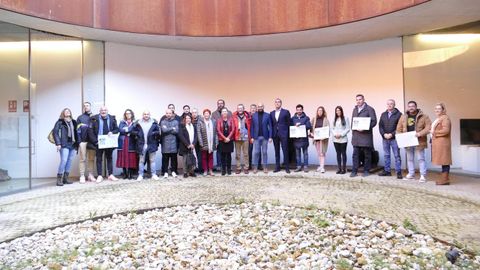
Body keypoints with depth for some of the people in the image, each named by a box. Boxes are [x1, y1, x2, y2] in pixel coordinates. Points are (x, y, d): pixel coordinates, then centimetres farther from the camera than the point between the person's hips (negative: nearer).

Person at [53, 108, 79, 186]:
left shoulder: (73, 122, 16)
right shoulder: (60, 122, 2)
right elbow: (55, 132, -4)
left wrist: (77, 143, 10)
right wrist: (58, 143, -12)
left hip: (72, 145, 5)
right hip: (64, 145, -5)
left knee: (69, 161, 6)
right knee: (64, 161, -12)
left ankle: (65, 178, 14)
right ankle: (59, 179, -3)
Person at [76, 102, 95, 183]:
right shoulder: (80, 118, 9)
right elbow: (78, 130, 3)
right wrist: (79, 141, -6)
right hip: (83, 141, -1)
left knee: (91, 159, 4)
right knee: (82, 159, -1)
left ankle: (90, 175, 10)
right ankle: (82, 176, 2)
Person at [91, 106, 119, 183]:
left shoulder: (112, 118, 5)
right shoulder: (95, 118, -1)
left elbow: (117, 129, 7)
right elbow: (92, 131, -4)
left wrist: (112, 132, -13)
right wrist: (95, 140, -12)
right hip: (99, 142, -2)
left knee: (109, 158, 10)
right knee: (99, 159, 4)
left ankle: (110, 175, 17)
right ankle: (99, 176, 9)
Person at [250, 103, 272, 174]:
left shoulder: (267, 115, 3)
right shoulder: (253, 116, 5)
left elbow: (270, 126, 2)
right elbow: (252, 127, 4)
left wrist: (270, 137, -5)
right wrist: (252, 137, -2)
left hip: (265, 137, 0)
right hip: (256, 137, 0)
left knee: (264, 152, 6)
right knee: (256, 152, 2)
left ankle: (265, 167, 13)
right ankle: (255, 167, 10)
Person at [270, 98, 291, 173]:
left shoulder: (286, 112, 1)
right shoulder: (271, 113, 12)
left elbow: (288, 123, 3)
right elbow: (271, 124, 13)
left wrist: (288, 133, 0)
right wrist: (271, 134, 6)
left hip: (283, 134, -3)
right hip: (275, 135, 4)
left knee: (285, 151, -3)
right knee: (277, 151, 8)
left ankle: (287, 167, 4)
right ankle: (277, 167, 14)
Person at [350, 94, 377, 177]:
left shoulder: (369, 109, 0)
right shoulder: (355, 110, 18)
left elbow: (374, 121, -6)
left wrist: (365, 128, -16)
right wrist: (353, 129, 6)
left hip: (366, 135, -4)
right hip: (356, 135, 4)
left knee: (367, 154, 4)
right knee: (355, 154, 1)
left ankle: (366, 171, 13)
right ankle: (354, 171, 4)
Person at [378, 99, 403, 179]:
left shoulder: (398, 114, -2)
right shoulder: (383, 114, 12)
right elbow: (380, 126, 9)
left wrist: (392, 134, -15)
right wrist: (384, 134, -6)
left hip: (394, 138, -5)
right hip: (385, 138, 5)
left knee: (397, 156, -1)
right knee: (386, 155, 10)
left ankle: (398, 172, 4)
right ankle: (387, 171, 18)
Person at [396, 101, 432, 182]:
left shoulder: (423, 116, -3)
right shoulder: (403, 117, 9)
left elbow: (428, 127, -10)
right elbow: (399, 129, 11)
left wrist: (420, 133, -23)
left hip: (419, 141, -4)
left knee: (421, 159, -1)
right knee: (409, 159, 13)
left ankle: (423, 175, 5)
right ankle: (411, 174, 24)